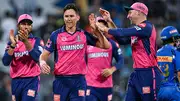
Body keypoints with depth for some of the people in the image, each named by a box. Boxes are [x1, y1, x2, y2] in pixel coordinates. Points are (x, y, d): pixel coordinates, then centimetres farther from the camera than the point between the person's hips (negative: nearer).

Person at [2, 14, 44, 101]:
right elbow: (5, 62, -5)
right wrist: (13, 44, -16)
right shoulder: (12, 42, 9)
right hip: (16, 81, 4)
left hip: (31, 80, -4)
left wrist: (26, 41, -24)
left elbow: (37, 58, -17)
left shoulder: (37, 41, 2)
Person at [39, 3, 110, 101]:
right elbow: (44, 55, 4)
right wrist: (42, 63, -19)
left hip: (78, 80, 0)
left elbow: (105, 46, 4)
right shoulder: (56, 35, 2)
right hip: (61, 80, 0)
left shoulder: (84, 35, 6)